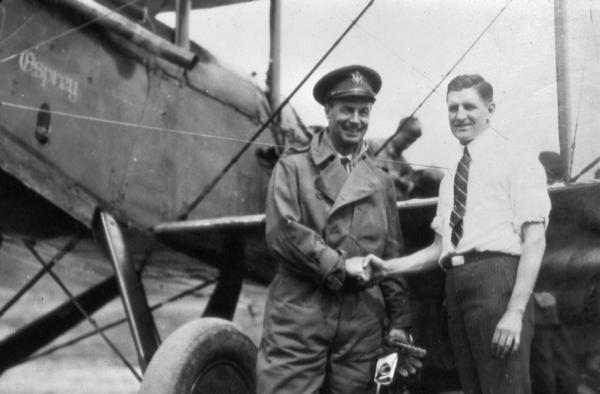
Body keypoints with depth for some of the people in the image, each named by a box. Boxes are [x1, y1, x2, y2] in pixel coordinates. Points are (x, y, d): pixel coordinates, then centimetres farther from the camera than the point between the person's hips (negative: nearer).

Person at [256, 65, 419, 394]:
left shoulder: (380, 182, 19)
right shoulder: (294, 166, 7)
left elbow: (391, 256, 17)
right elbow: (281, 231, -7)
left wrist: (399, 322, 13)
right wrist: (339, 265, -10)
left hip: (363, 324, 4)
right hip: (299, 315, -3)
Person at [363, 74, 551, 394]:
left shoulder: (516, 161, 2)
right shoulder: (451, 178, 23)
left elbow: (534, 241, -8)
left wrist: (515, 311, -18)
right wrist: (389, 268, 7)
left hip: (496, 275, -7)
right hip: (455, 283, 7)